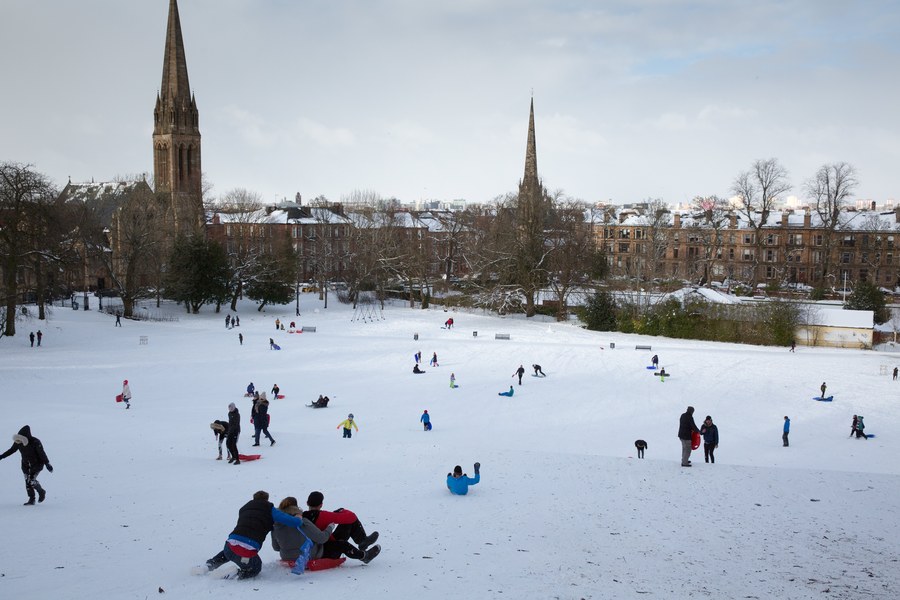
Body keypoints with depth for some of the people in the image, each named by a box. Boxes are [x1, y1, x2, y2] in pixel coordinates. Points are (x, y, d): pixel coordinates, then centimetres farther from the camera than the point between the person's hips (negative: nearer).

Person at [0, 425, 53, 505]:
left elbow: (42, 454, -20)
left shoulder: (35, 442, -25)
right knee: (27, 481, 1)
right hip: (26, 465, 5)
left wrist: (47, 464, -20)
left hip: (37, 464, -5)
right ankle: (31, 499, 12)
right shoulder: (18, 443, -10)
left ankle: (41, 492, 10)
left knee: (31, 480, -16)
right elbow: (11, 450, 9)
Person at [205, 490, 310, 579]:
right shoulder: (269, 509, 8)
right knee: (256, 569, 27)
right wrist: (299, 518, 23)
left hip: (229, 546, 5)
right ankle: (241, 573, -5)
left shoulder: (244, 509, 25)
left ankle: (215, 562, 17)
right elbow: (296, 522, 1)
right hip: (248, 553, -5)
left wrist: (271, 526, 38)